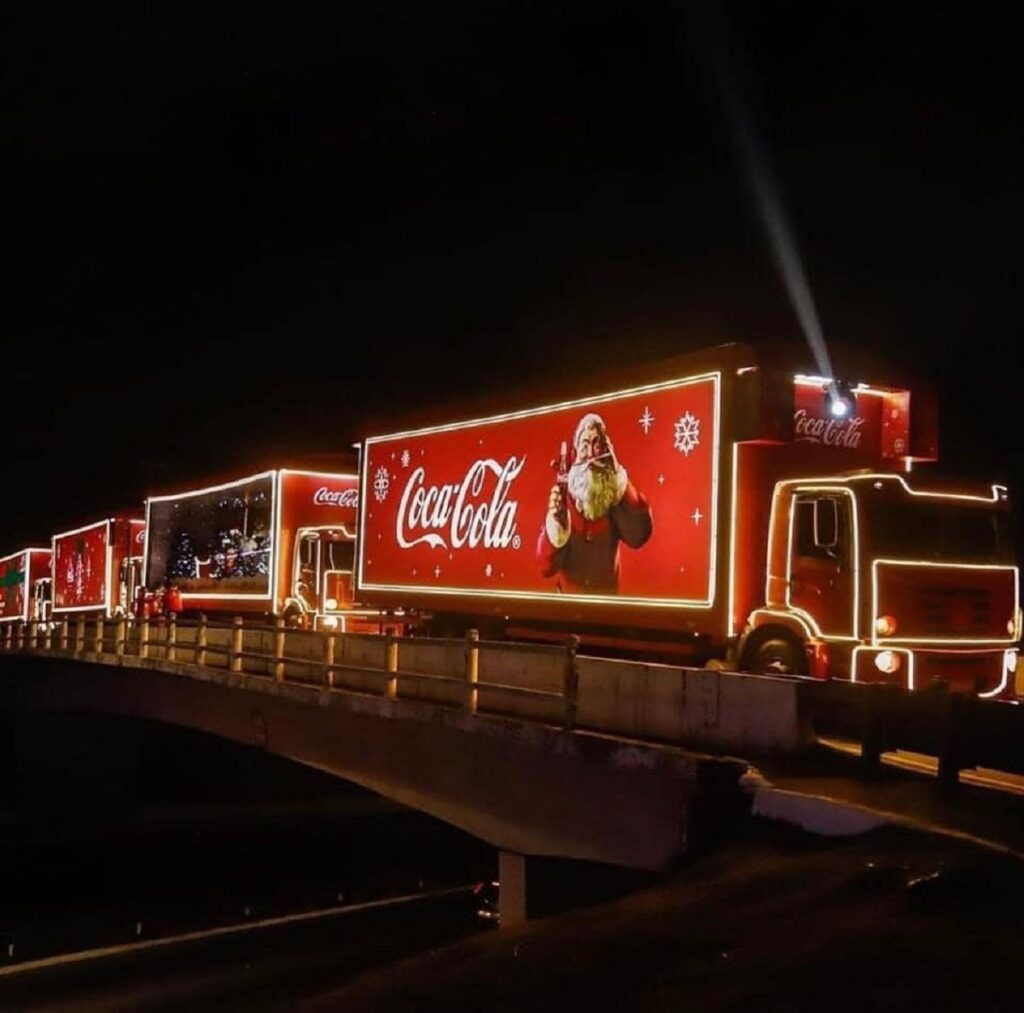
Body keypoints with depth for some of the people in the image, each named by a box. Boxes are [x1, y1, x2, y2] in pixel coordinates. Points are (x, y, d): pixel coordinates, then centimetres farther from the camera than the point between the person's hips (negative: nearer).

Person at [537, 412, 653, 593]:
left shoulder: (615, 492, -1)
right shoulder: (563, 495, -5)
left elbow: (639, 534, -19)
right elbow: (547, 565, -9)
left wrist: (619, 478, -18)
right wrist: (555, 521, -26)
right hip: (569, 596, 0)